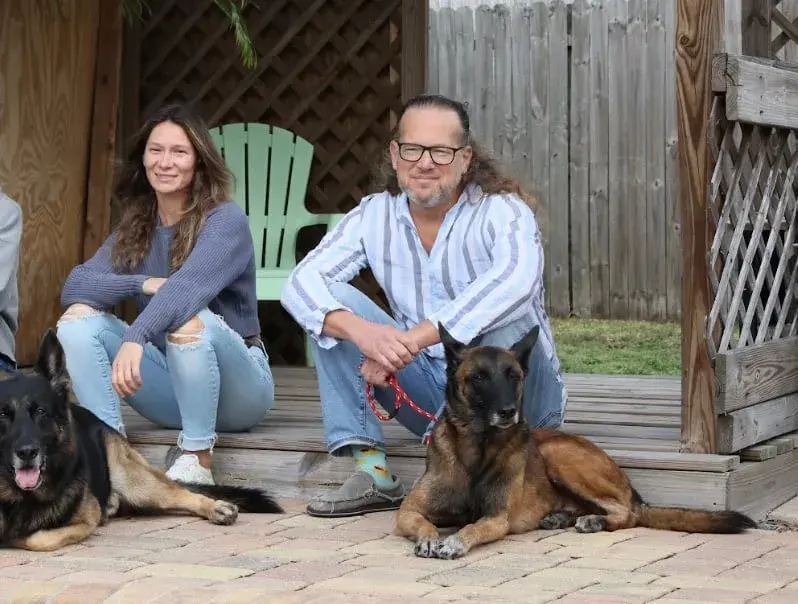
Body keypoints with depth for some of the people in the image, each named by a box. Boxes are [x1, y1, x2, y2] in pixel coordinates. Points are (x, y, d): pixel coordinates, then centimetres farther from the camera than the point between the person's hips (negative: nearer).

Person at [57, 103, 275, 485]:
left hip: (234, 388, -6)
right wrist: (143, 284, -24)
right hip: (170, 389, 6)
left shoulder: (225, 220, -13)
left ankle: (196, 461, -26)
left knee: (191, 319, -36)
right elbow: (75, 286, -7)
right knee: (78, 318, -12)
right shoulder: (135, 227, 6)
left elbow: (188, 286, -32)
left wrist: (135, 338, -49)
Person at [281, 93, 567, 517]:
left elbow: (515, 279, -38)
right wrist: (361, 330, -34)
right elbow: (301, 282, -13)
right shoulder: (374, 216, -2)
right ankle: (371, 472, -16)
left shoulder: (502, 211, -16)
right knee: (332, 308, -10)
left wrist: (413, 339, -43)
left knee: (508, 315, -34)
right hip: (429, 388, 5)